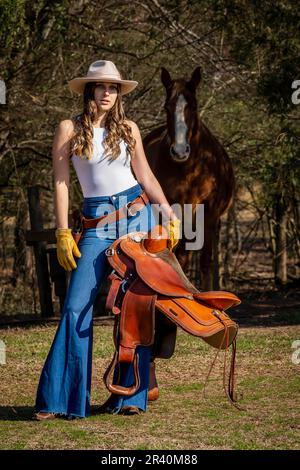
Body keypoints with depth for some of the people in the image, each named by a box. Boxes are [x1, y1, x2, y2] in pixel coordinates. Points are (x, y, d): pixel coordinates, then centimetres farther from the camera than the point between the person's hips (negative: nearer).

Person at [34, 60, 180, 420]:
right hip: (97, 222, -2)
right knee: (77, 308, -9)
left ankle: (131, 395, 5)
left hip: (136, 214, 2)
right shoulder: (69, 129, 0)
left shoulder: (128, 129, 7)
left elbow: (145, 177, 12)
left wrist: (171, 216, 8)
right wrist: (63, 233, -7)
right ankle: (63, 398, -4)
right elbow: (61, 183, -1)